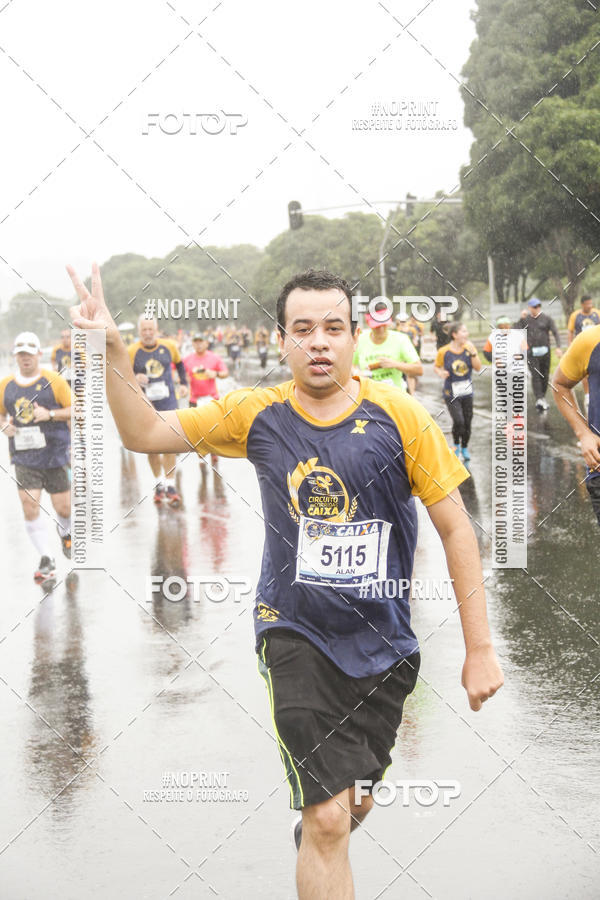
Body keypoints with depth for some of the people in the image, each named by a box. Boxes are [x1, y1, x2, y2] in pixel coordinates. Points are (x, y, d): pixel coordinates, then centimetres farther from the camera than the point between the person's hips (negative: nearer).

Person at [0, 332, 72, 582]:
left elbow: (76, 409, -3)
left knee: (63, 508, 5)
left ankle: (65, 533, 42)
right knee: (29, 506, -12)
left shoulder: (53, 381, -4)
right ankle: (46, 559, -2)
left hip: (55, 456, -1)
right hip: (23, 458, 2)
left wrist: (50, 414, -18)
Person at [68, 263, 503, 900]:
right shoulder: (257, 415, -5)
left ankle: (315, 846, 53)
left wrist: (480, 648, -6)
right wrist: (112, 347, -15)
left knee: (355, 804, 19)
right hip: (296, 635, -1)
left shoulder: (400, 416, -9)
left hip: (385, 642, 2)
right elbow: (144, 433, 2)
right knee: (329, 816, -13)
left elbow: (455, 528, -4)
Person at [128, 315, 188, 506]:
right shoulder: (132, 352, -7)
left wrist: (184, 383, 10)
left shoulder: (168, 346, 0)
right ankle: (159, 482, 22)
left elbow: (179, 363, 19)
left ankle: (170, 485, -4)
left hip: (167, 402, 0)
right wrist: (134, 379, -24)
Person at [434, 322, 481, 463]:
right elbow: (436, 366, 5)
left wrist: (472, 352, -17)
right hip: (451, 393, -3)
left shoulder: (469, 348, -2)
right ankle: (456, 444, 14)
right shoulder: (443, 352, -10)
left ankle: (464, 448, 31)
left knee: (467, 422, 8)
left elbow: (478, 367, -5)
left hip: (467, 392, 3)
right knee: (458, 421, -15)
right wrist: (440, 372, -17)